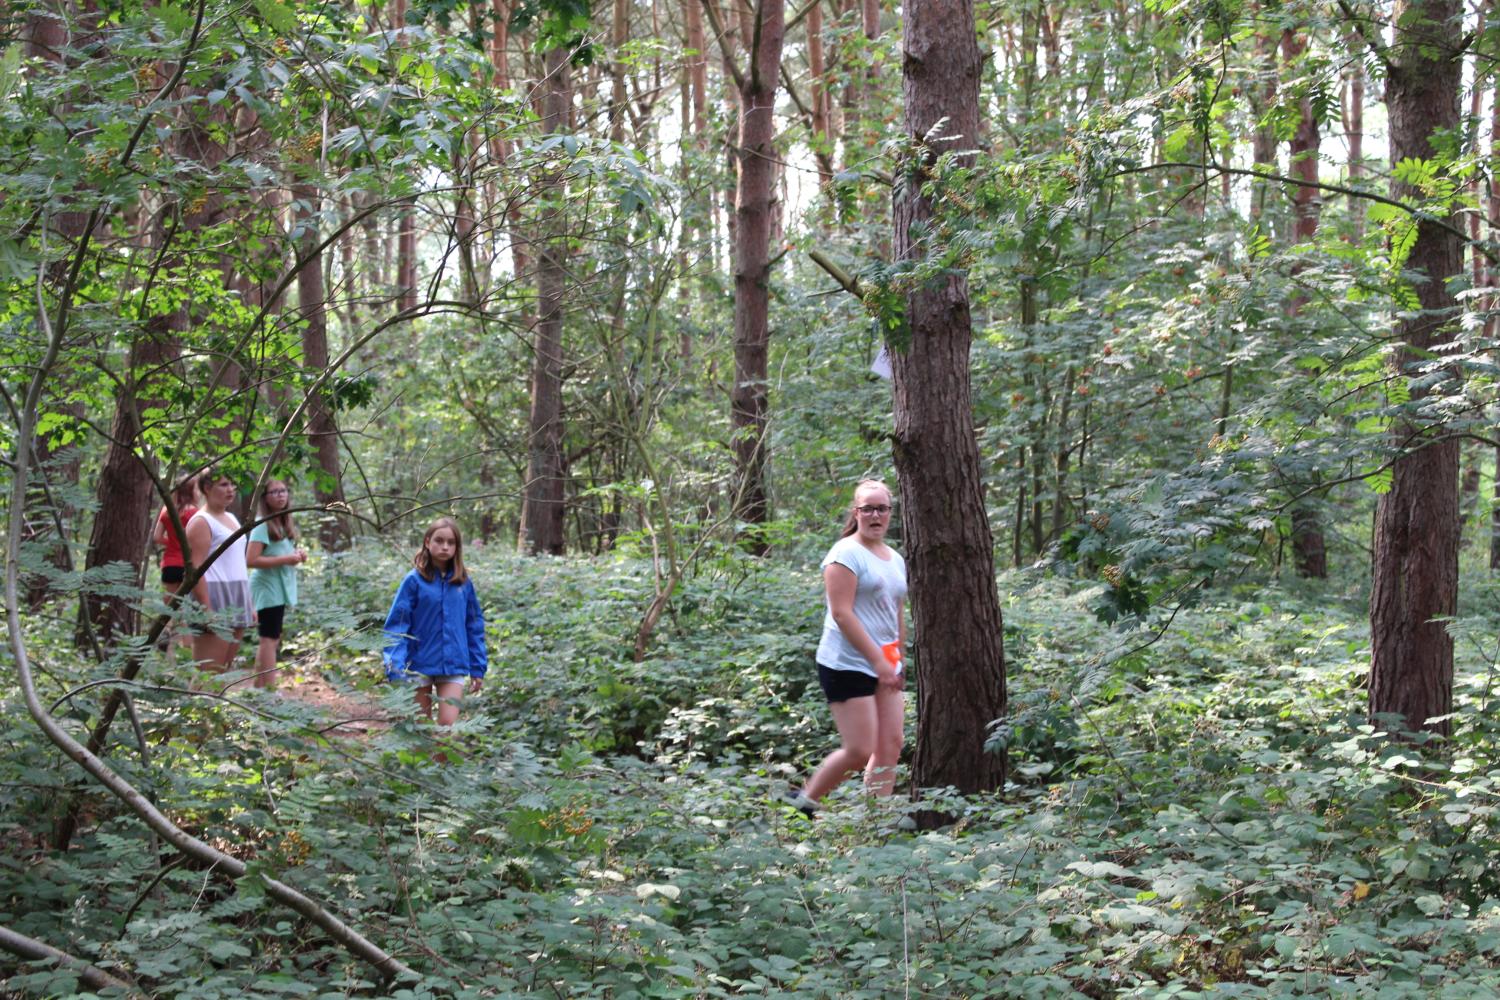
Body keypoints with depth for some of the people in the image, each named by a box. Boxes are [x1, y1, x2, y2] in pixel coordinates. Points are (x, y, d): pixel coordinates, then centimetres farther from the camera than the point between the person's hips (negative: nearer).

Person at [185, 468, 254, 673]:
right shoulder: (201, 522, -7)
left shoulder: (231, 518, 19)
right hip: (214, 597, -9)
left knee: (224, 670, 8)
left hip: (236, 600, 9)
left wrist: (250, 604, 19)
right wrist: (207, 610, -22)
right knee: (208, 672, -12)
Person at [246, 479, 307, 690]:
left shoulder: (283, 523, 13)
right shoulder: (262, 525, -14)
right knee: (270, 638, -10)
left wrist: (296, 555, 5)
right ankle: (270, 687, -11)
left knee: (270, 637, 13)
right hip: (268, 589, -9)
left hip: (280, 589, 9)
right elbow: (251, 560, -21)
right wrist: (285, 559, -20)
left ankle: (260, 685, 20)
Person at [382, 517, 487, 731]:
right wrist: (396, 670, -16)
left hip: (453, 665, 1)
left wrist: (478, 667, 7)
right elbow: (397, 625, -8)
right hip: (420, 665, -1)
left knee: (448, 724, -10)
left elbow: (474, 625, 9)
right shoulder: (414, 580, -6)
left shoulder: (463, 583, 3)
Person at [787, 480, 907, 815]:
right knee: (860, 751, -9)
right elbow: (841, 613, -16)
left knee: (891, 747, 0)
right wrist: (878, 660, -18)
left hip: (885, 666, 8)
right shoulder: (846, 553, -8)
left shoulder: (895, 559, 17)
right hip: (848, 665, -8)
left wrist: (899, 662, 16)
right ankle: (804, 800, 10)